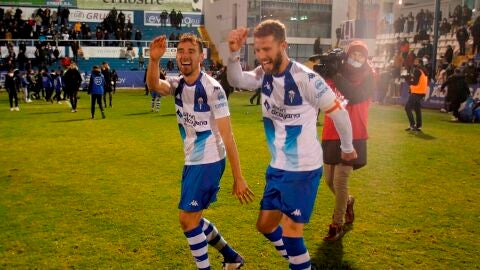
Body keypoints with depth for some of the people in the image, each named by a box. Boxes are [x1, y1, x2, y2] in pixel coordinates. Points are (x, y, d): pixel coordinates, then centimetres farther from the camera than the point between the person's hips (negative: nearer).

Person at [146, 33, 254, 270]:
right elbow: (154, 86, -20)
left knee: (188, 219, -4)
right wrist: (154, 60, -40)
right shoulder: (177, 84, 3)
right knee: (192, 219, 16)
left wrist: (238, 178, -20)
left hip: (209, 162, -8)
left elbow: (227, 136, -19)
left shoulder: (212, 88, -18)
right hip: (192, 161, 8)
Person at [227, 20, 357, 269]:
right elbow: (237, 80, -12)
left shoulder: (305, 78, -21)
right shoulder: (264, 74, 0)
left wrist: (347, 148, 0)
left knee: (290, 231, -1)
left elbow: (339, 112, -13)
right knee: (265, 225, 16)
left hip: (303, 169, -7)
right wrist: (234, 53, -29)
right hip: (277, 168, 7)